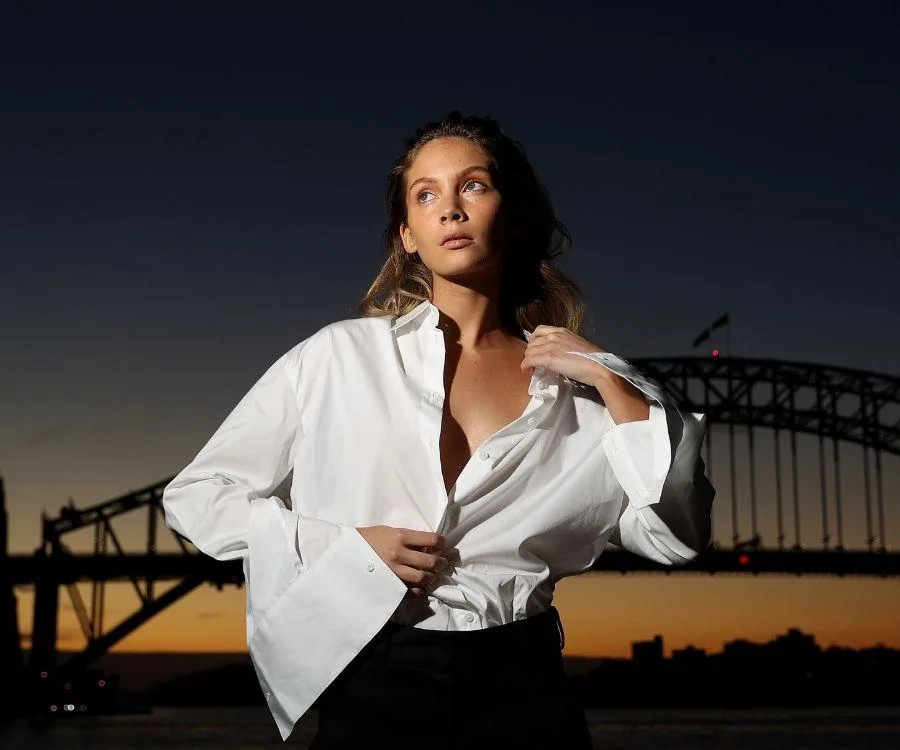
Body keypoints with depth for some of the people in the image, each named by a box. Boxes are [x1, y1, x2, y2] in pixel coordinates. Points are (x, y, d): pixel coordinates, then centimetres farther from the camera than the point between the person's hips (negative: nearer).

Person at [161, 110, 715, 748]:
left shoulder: (574, 386, 3)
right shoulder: (341, 355, -3)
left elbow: (678, 537, -2)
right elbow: (196, 496, 0)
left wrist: (609, 380, -8)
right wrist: (340, 547, -12)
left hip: (525, 694, 2)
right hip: (375, 692, -1)